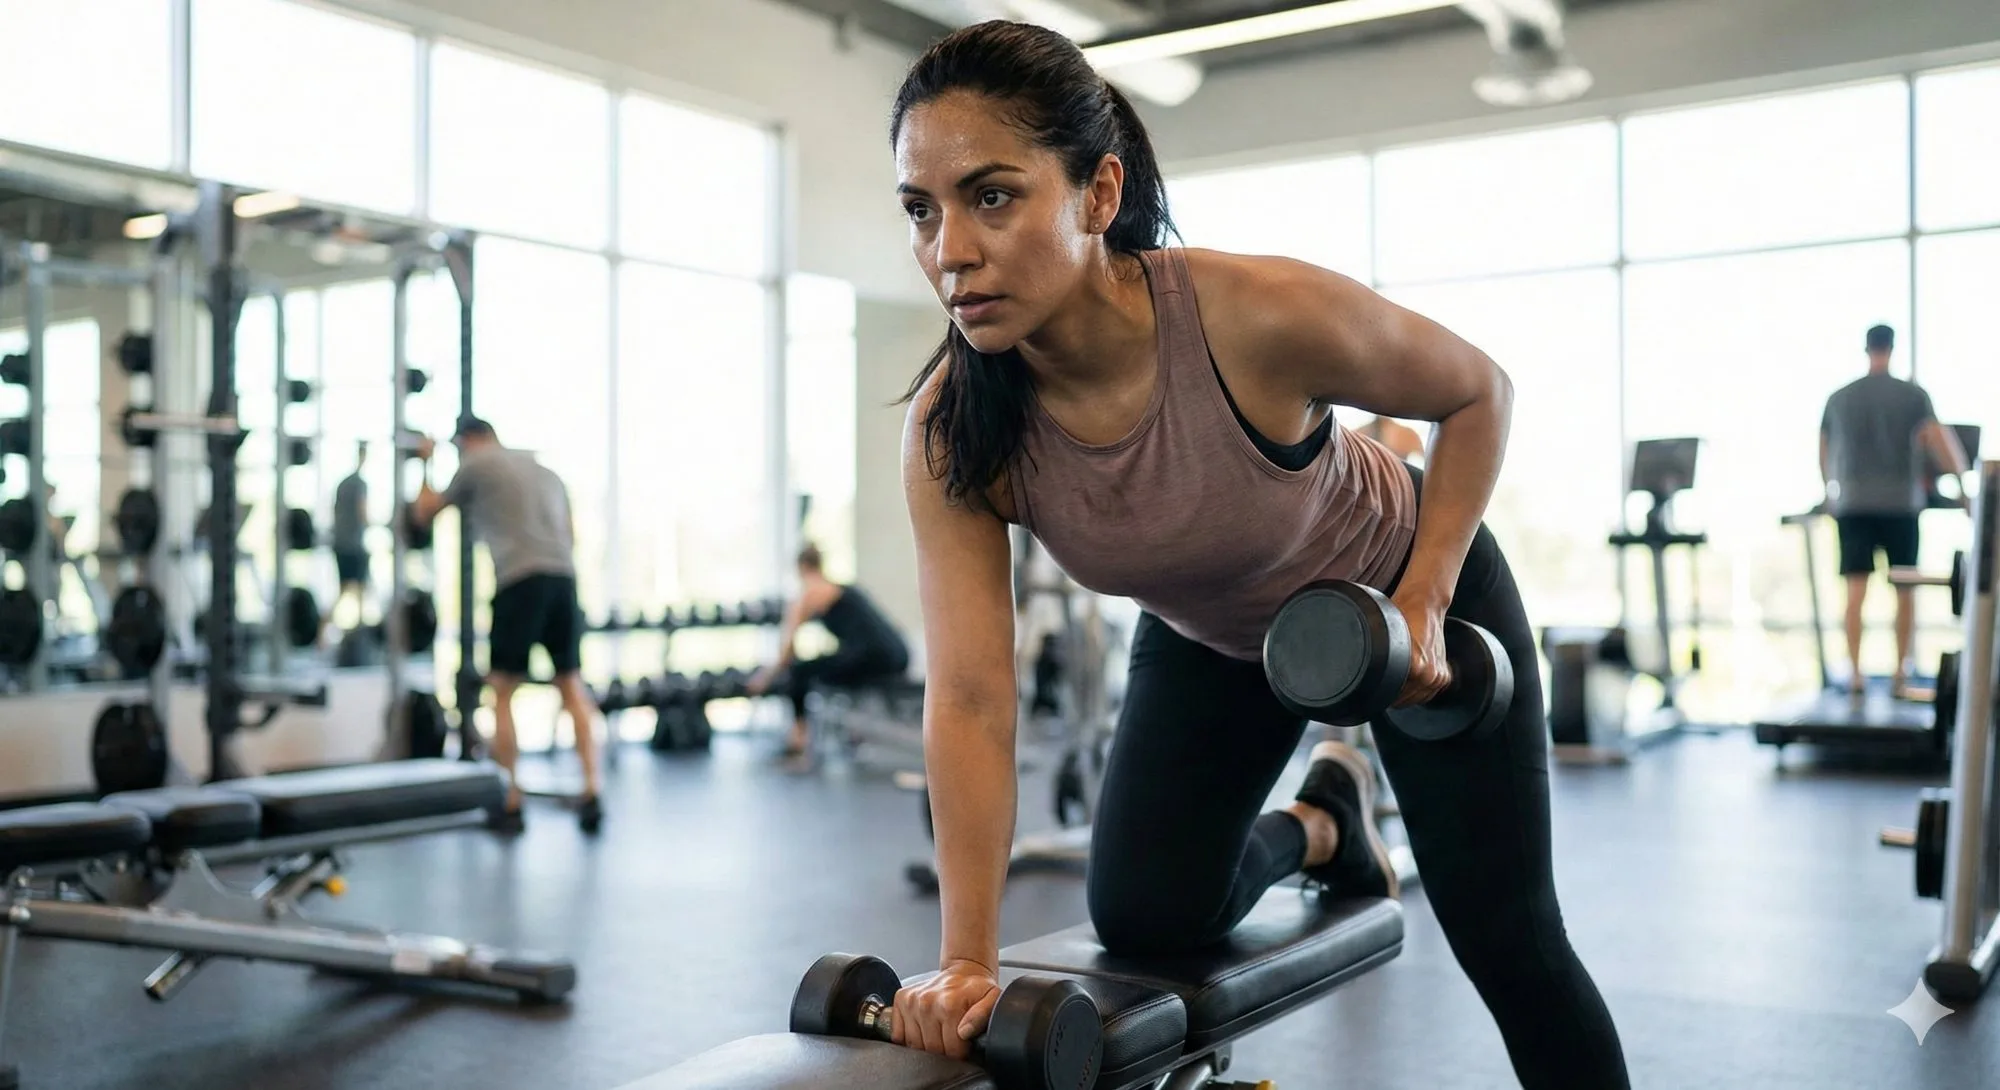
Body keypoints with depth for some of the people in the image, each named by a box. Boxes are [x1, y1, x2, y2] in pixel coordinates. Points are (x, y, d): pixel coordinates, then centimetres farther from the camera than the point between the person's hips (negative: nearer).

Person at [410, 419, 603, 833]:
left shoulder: (475, 465, 8)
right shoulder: (542, 467, 27)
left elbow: (423, 514, 20)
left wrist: (425, 466, 33)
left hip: (520, 580, -5)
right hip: (563, 578, 6)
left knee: (501, 691, 5)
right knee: (572, 686, 10)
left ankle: (511, 803, 4)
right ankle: (591, 794, 1)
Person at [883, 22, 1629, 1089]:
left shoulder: (1263, 314, -38)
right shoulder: (951, 433, -28)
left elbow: (1480, 392, -18)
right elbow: (969, 698, -30)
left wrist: (1419, 605, -24)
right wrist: (966, 962, -36)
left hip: (1411, 584, -3)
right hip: (1209, 637, 3)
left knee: (1511, 942, 1)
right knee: (1139, 917, -6)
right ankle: (1322, 826, 25)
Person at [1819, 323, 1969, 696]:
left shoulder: (1839, 398, 7)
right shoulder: (1913, 396, -1)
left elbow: (1824, 455, 16)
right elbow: (1940, 441, -11)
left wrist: (1831, 491, 32)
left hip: (1853, 505, 1)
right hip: (1900, 504, -1)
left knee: (1855, 589, -2)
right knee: (1905, 590, 10)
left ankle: (1855, 671, -10)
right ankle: (1901, 671, 16)